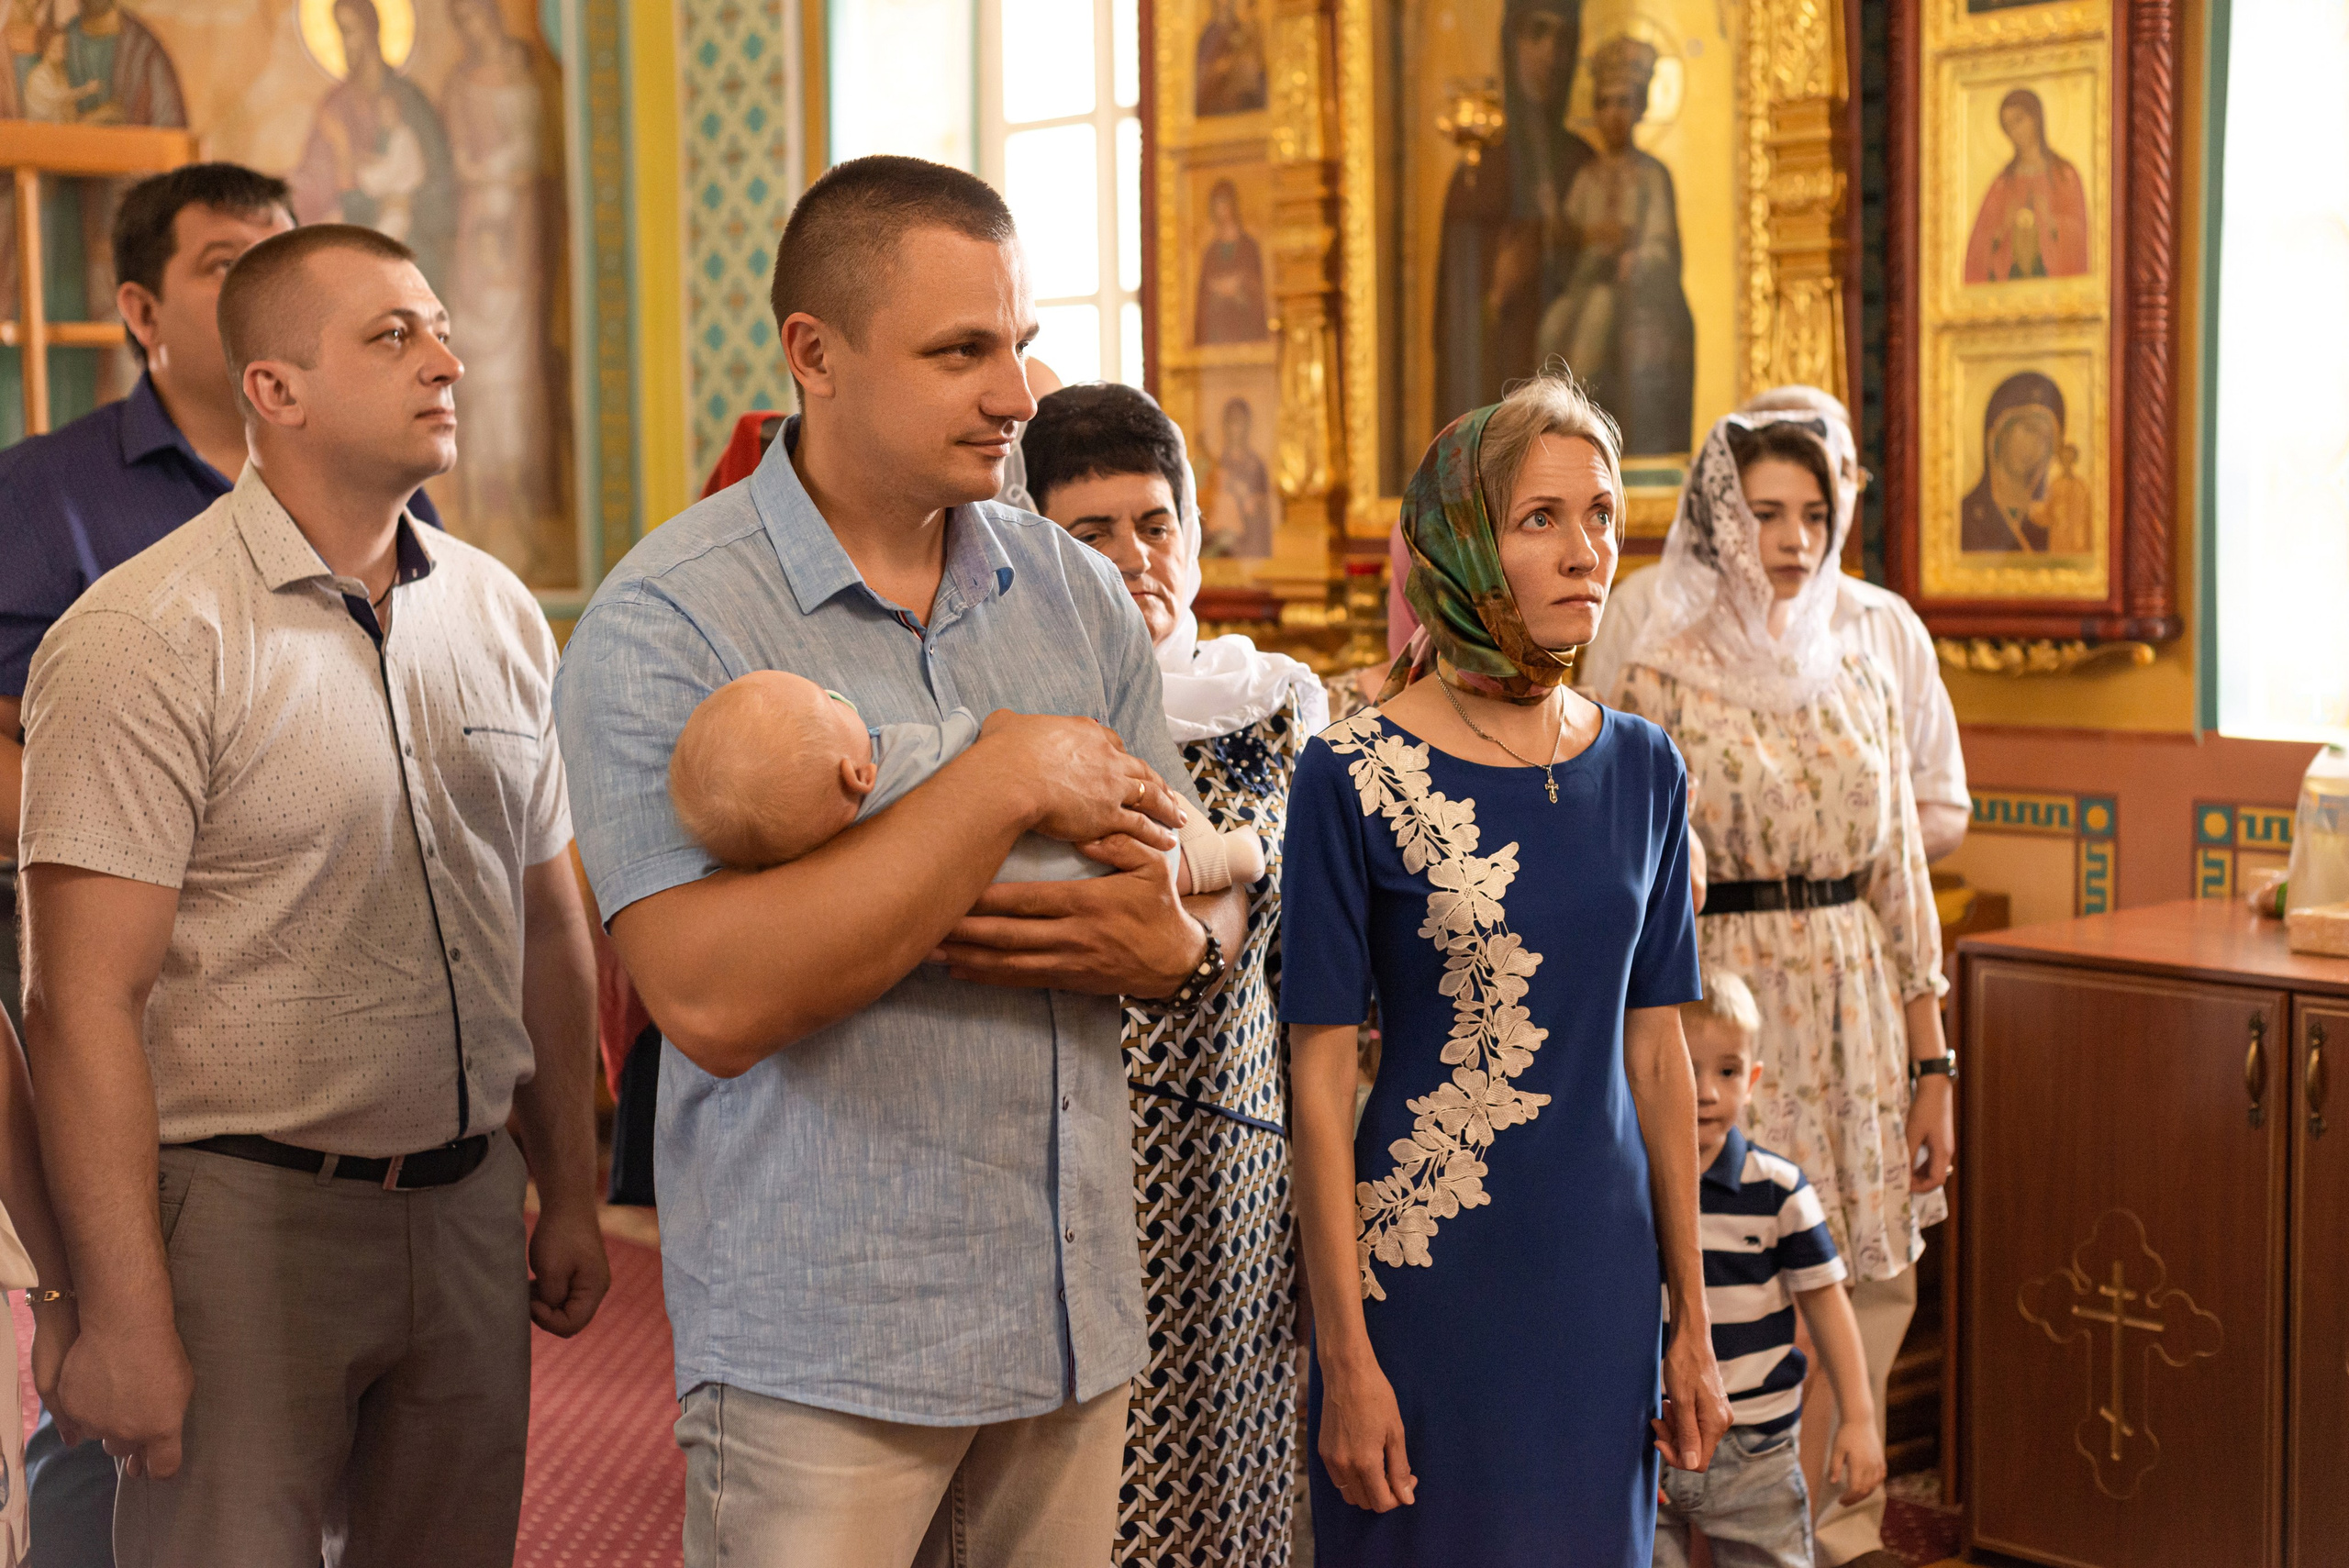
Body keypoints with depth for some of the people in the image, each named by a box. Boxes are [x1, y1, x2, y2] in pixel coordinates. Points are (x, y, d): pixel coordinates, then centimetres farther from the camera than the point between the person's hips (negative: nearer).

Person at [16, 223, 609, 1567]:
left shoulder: (499, 613, 9)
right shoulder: (148, 638, -12)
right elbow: (86, 1004, -15)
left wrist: (570, 1198, 16)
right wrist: (125, 1319, -18)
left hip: (466, 1204, 6)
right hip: (244, 1209, -6)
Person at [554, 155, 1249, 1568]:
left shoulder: (1079, 593, 7)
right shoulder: (666, 624, -11)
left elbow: (1210, 891, 12)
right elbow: (714, 999, -23)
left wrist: (1178, 948, -12)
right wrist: (1005, 785, -21)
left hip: (1076, 1318, 6)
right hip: (824, 1346, -5)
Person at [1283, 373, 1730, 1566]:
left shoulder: (1641, 770, 5)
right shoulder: (1354, 776, -10)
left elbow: (1657, 1051, 9)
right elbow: (1320, 1080, -9)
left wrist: (1691, 1320, 10)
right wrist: (1344, 1354, -10)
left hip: (1601, 1281, 4)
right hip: (1427, 1277, -4)